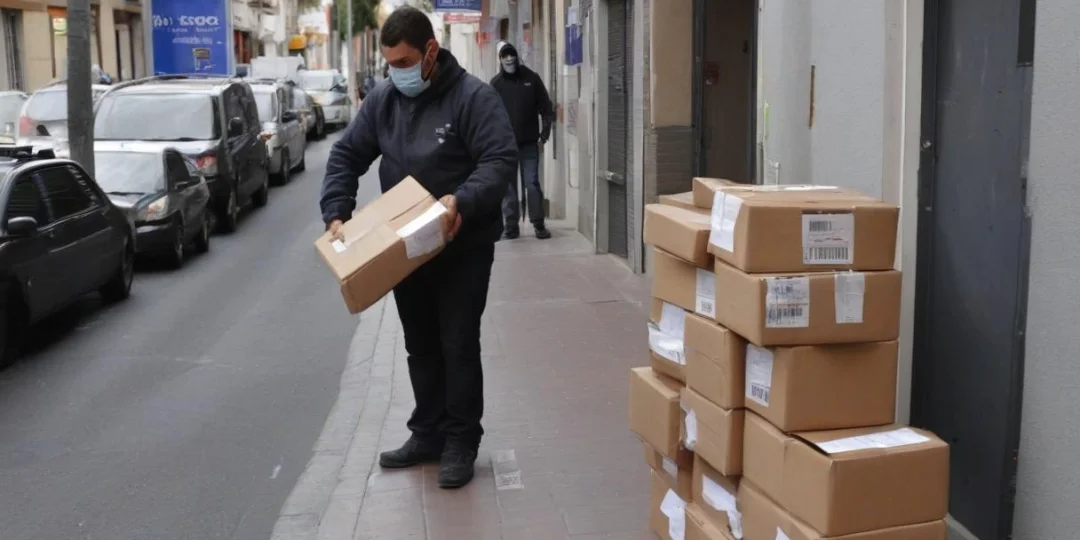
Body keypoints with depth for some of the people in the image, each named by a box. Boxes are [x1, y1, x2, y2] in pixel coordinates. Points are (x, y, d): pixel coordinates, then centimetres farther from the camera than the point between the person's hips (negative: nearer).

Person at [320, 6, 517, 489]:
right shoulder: (382, 99, 2)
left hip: (464, 247, -6)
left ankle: (461, 442, 14)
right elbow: (346, 156, 6)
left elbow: (502, 160, -21)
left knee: (458, 346, 1)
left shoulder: (473, 96, -15)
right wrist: (336, 212, -8)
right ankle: (428, 434, 28)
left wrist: (463, 201, -37)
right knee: (420, 346, 15)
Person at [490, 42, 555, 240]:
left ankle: (538, 224, 5)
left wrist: (544, 134, -3)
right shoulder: (496, 83, 4)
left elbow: (545, 107, 4)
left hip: (529, 142, -1)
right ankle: (511, 225, 10)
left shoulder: (531, 78, 3)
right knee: (508, 186, 4)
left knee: (532, 183, -1)